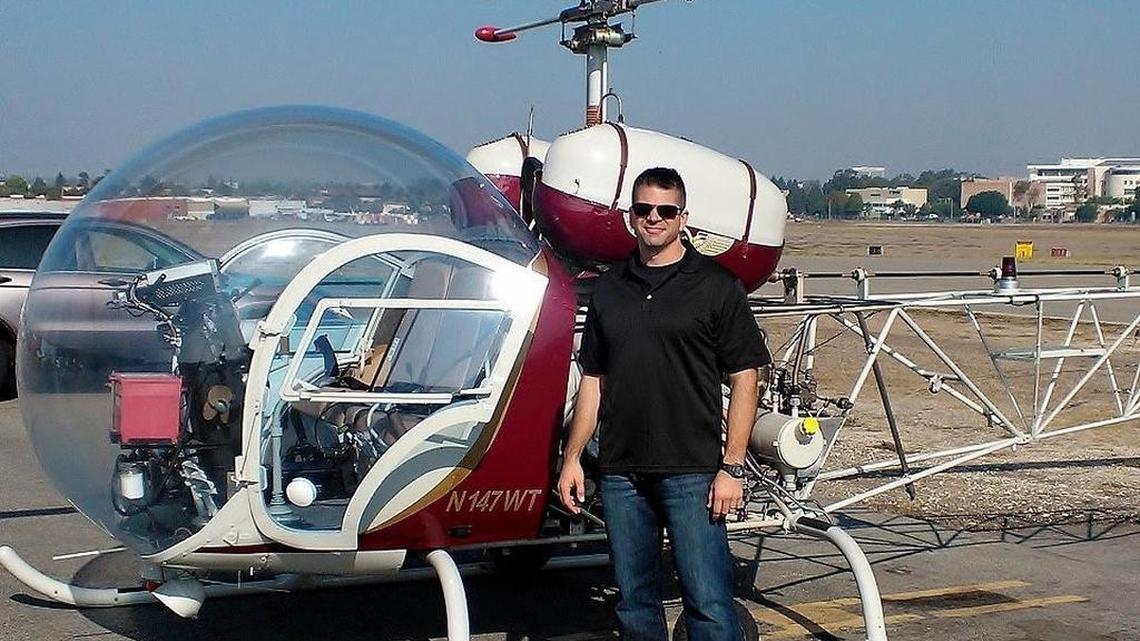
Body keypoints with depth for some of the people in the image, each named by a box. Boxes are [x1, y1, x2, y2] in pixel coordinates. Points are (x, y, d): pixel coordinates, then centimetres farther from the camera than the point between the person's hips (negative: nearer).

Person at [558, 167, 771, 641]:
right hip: (620, 472, 4)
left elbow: (743, 379, -3)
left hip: (692, 471, -4)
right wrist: (572, 457, 9)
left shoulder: (716, 285, -1)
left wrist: (732, 467, -9)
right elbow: (593, 380, 15)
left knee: (708, 602, -6)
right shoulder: (609, 289, 12)